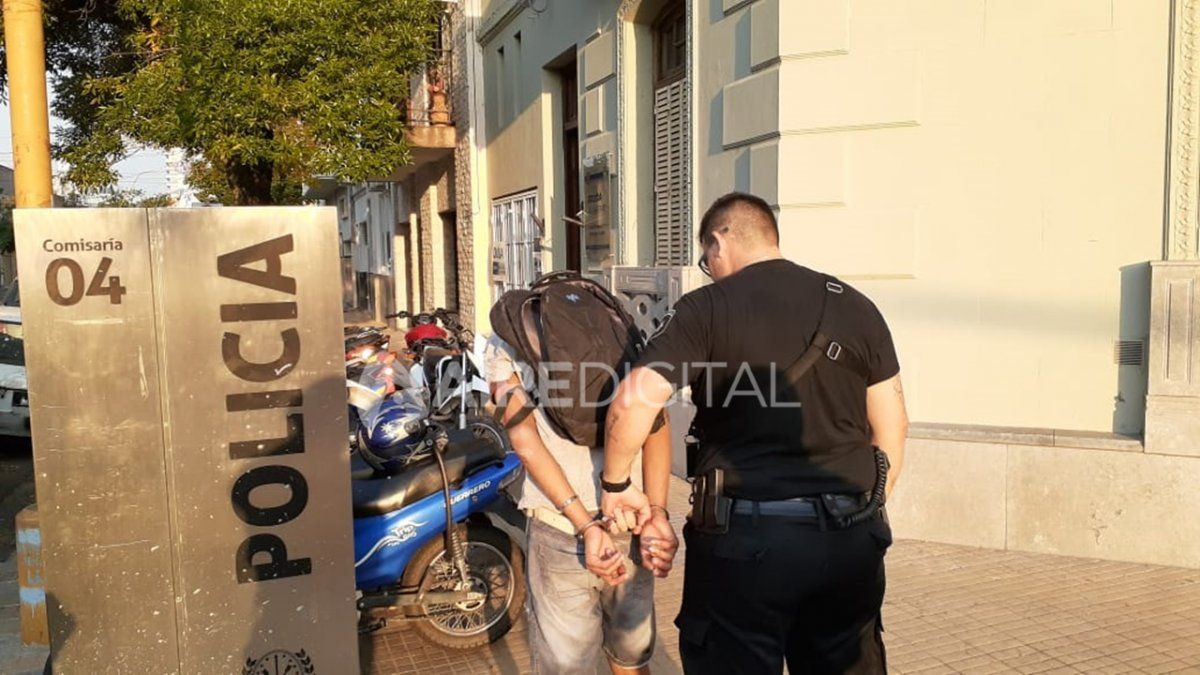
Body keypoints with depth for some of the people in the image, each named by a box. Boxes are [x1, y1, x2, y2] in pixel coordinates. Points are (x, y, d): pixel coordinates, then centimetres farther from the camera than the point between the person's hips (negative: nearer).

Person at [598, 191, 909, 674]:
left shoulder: (707, 308, -6)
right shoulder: (856, 307, 7)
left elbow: (634, 401, -16)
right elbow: (892, 426, 9)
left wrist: (616, 484, 0)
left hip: (744, 540, -4)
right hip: (850, 537, 5)